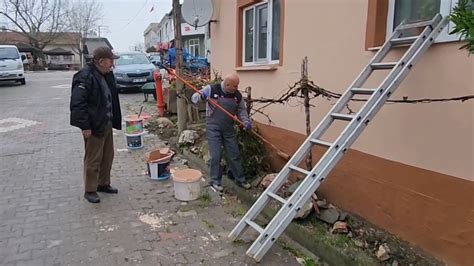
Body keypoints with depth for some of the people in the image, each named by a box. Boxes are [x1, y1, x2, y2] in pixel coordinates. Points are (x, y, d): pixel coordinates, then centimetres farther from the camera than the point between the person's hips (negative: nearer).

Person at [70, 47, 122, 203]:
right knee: (93, 160, 1)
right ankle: (89, 190, 15)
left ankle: (103, 184, 32)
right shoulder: (84, 77, -19)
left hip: (107, 124, 9)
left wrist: (115, 120, 17)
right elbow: (77, 104, -22)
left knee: (108, 156, 17)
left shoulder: (107, 75, 10)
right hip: (94, 127, -9)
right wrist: (85, 126, -22)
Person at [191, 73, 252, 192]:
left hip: (229, 129, 4)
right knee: (215, 156, -2)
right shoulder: (211, 89, -10)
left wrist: (246, 121, -8)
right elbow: (194, 98, -5)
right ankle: (215, 181, 16)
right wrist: (201, 96, -28)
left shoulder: (237, 95, 1)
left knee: (234, 155, 11)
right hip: (213, 128, -4)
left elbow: (241, 110, 10)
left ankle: (240, 179, 26)